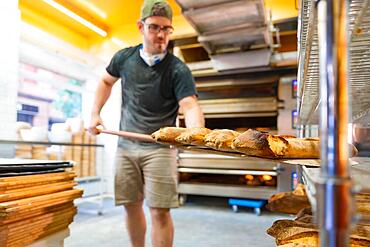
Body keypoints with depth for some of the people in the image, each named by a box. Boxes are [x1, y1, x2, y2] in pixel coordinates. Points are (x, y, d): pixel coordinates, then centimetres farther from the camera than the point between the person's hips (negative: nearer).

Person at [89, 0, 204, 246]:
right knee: (131, 205, 13)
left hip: (159, 147, -4)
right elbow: (106, 81, 21)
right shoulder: (124, 57, 3)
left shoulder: (178, 69, -10)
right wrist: (95, 113, 10)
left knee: (159, 211, -5)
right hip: (126, 144, 4)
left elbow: (190, 106, -24)